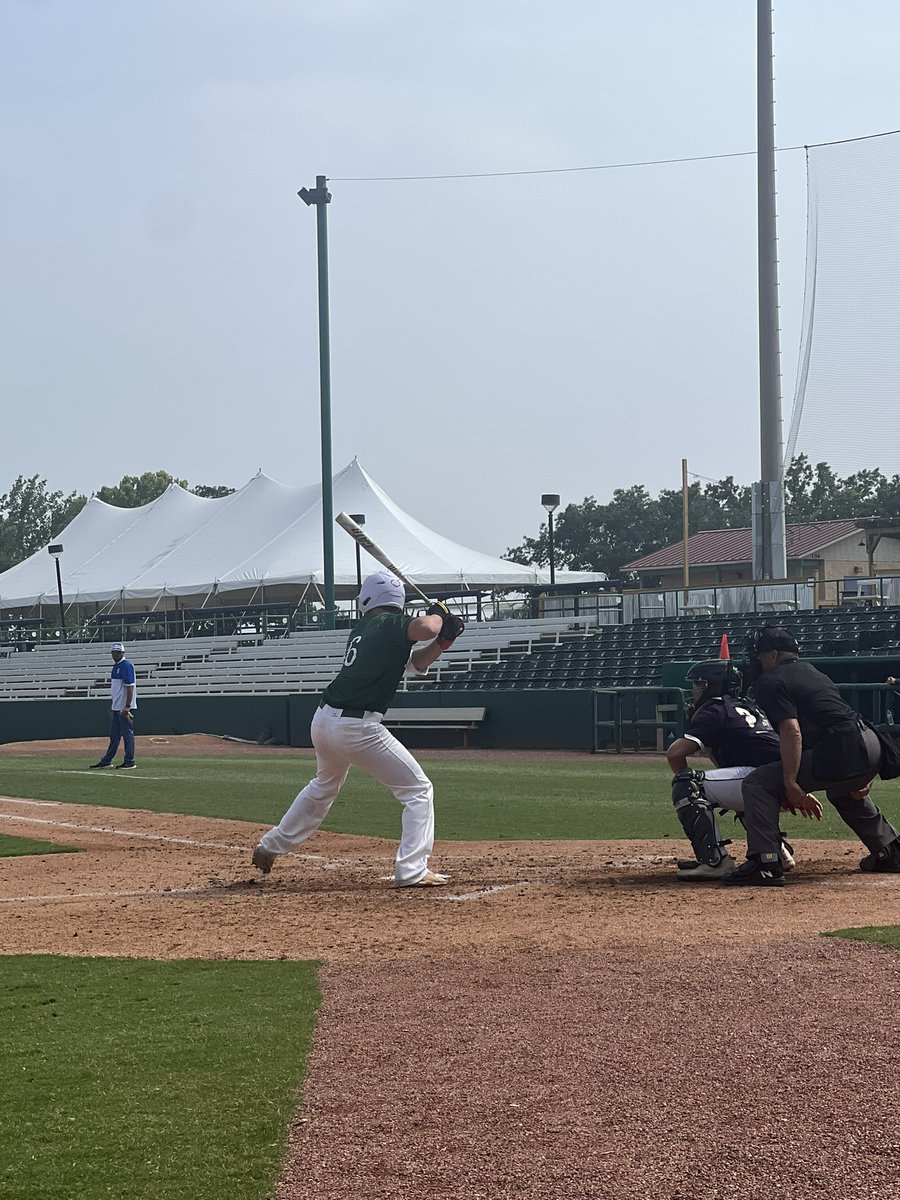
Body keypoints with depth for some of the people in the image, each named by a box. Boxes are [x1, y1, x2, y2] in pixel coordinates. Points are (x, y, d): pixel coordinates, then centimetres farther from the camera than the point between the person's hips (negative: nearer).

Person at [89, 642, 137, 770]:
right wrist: (112, 705, 22)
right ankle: (107, 760, 19)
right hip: (116, 707, 10)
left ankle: (130, 761, 0)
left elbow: (130, 686, -19)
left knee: (127, 733, -5)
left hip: (125, 707, -10)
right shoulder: (116, 666, 17)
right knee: (114, 735, 14)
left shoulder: (126, 666, -13)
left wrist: (127, 707, -23)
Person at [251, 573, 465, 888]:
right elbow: (425, 628, -30)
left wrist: (443, 640, 4)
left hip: (322, 721, 8)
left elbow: (415, 663, 19)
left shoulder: (362, 629, 15)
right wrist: (437, 613, -7)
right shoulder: (391, 626, -7)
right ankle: (411, 871, -9)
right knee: (418, 789, 2)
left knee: (324, 786, 34)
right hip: (357, 728, -8)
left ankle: (270, 846, 44)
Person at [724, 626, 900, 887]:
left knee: (757, 784, -6)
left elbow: (792, 732, -12)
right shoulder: (811, 671, 28)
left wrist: (791, 785, -17)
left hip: (840, 753, -9)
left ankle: (764, 864, -17)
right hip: (874, 747, 9)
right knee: (844, 791, 42)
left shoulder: (770, 681, 2)